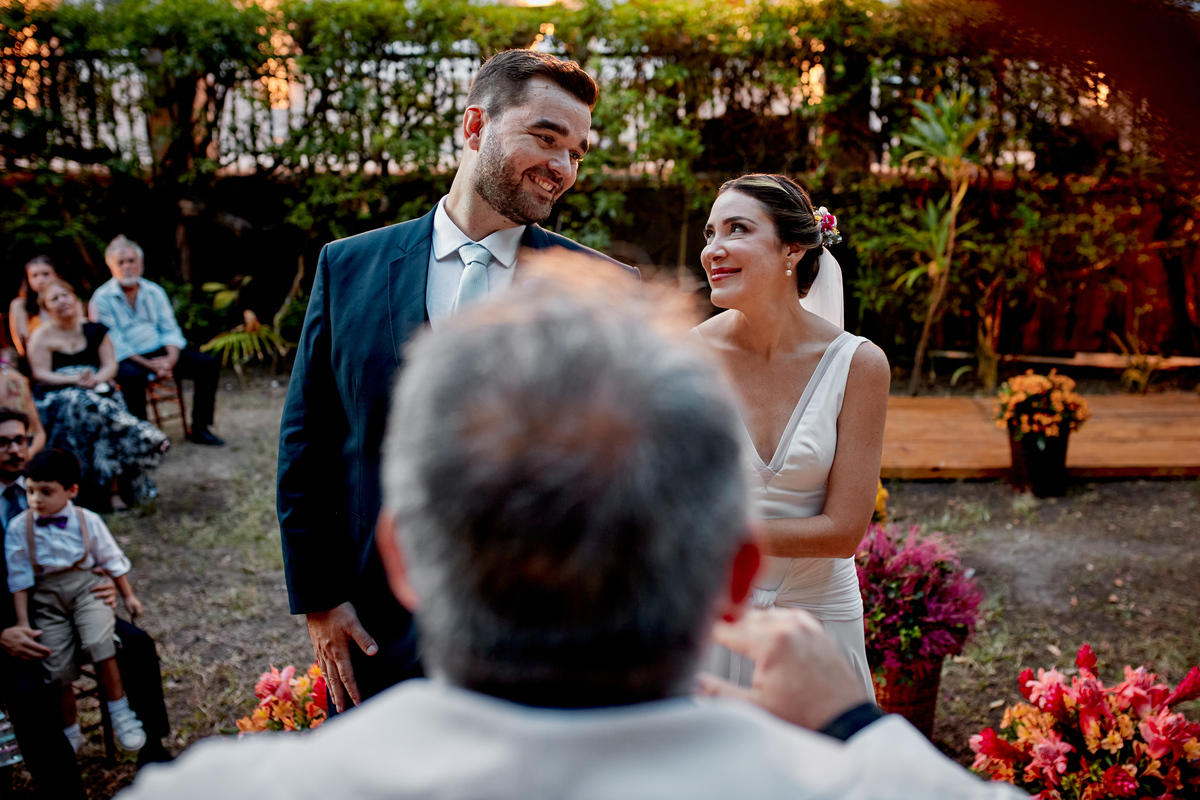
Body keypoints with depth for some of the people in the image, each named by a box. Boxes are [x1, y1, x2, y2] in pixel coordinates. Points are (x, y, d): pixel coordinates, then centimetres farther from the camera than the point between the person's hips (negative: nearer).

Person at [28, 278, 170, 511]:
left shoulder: (94, 331, 17)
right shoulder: (42, 337, 8)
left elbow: (110, 364, 9)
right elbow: (41, 375, -3)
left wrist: (96, 379, -14)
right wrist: (75, 380, -18)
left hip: (98, 390, 3)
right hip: (57, 395, -3)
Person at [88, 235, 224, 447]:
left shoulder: (155, 292, 12)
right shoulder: (101, 299, -4)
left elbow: (170, 330, 8)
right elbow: (113, 344, -11)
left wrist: (171, 359, -14)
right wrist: (149, 365, -20)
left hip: (160, 352, 5)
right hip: (127, 359, -5)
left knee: (208, 364, -12)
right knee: (131, 376, -40)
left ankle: (199, 429, -6)